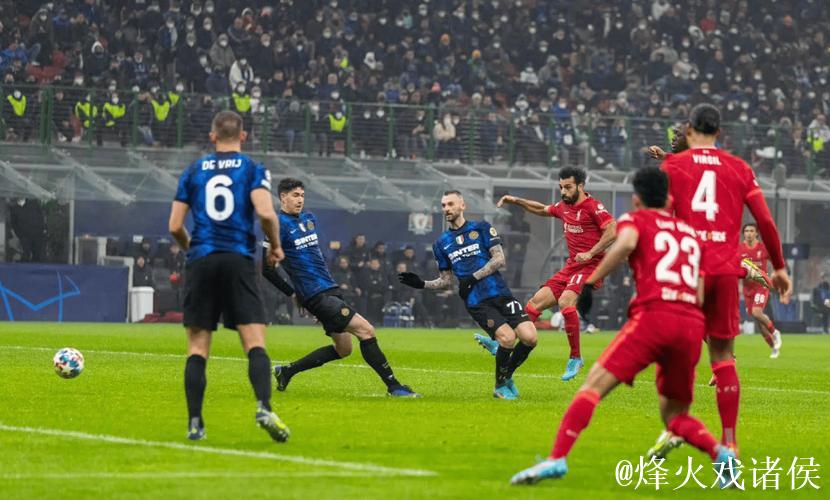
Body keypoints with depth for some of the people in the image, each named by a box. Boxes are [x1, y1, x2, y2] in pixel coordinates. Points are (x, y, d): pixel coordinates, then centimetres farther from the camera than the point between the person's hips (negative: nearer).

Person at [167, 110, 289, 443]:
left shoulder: (193, 171, 11)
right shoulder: (253, 170, 5)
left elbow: (175, 226, 8)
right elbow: (265, 212, -11)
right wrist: (276, 246, 6)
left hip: (201, 262, 2)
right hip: (239, 261, -2)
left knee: (197, 347, 5)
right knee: (255, 344, -6)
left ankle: (195, 423, -1)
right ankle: (264, 408, -27)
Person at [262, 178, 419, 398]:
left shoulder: (309, 218, 15)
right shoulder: (280, 225, -10)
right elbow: (266, 267, -12)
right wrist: (292, 293, -7)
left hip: (330, 289, 9)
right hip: (316, 295, -9)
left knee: (342, 349, 13)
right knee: (366, 330, -14)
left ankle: (286, 371, 22)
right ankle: (393, 386, -10)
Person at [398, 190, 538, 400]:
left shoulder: (481, 228, 7)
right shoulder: (441, 243, 14)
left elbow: (499, 259, -1)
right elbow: (446, 280, 19)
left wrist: (473, 277, -10)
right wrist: (422, 284, 3)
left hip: (500, 293, 1)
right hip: (476, 302, -1)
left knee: (529, 338, -14)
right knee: (507, 338, -24)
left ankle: (507, 377, 13)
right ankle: (500, 386, -1)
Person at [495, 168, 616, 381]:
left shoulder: (593, 206, -11)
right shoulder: (563, 207, 14)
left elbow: (612, 231, -20)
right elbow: (541, 209, 34)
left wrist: (590, 253, -26)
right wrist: (516, 201, 26)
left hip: (590, 265, -8)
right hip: (571, 266, 8)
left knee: (565, 301, -29)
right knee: (537, 301, 2)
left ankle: (575, 358, -18)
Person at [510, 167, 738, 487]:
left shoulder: (635, 219, 14)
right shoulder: (690, 232, 28)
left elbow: (625, 244, -11)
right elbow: (699, 296, 19)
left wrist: (590, 283, -9)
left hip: (654, 314, -5)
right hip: (692, 324, 5)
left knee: (594, 385, -8)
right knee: (674, 415, 18)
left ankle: (557, 458, -25)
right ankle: (720, 453, -9)